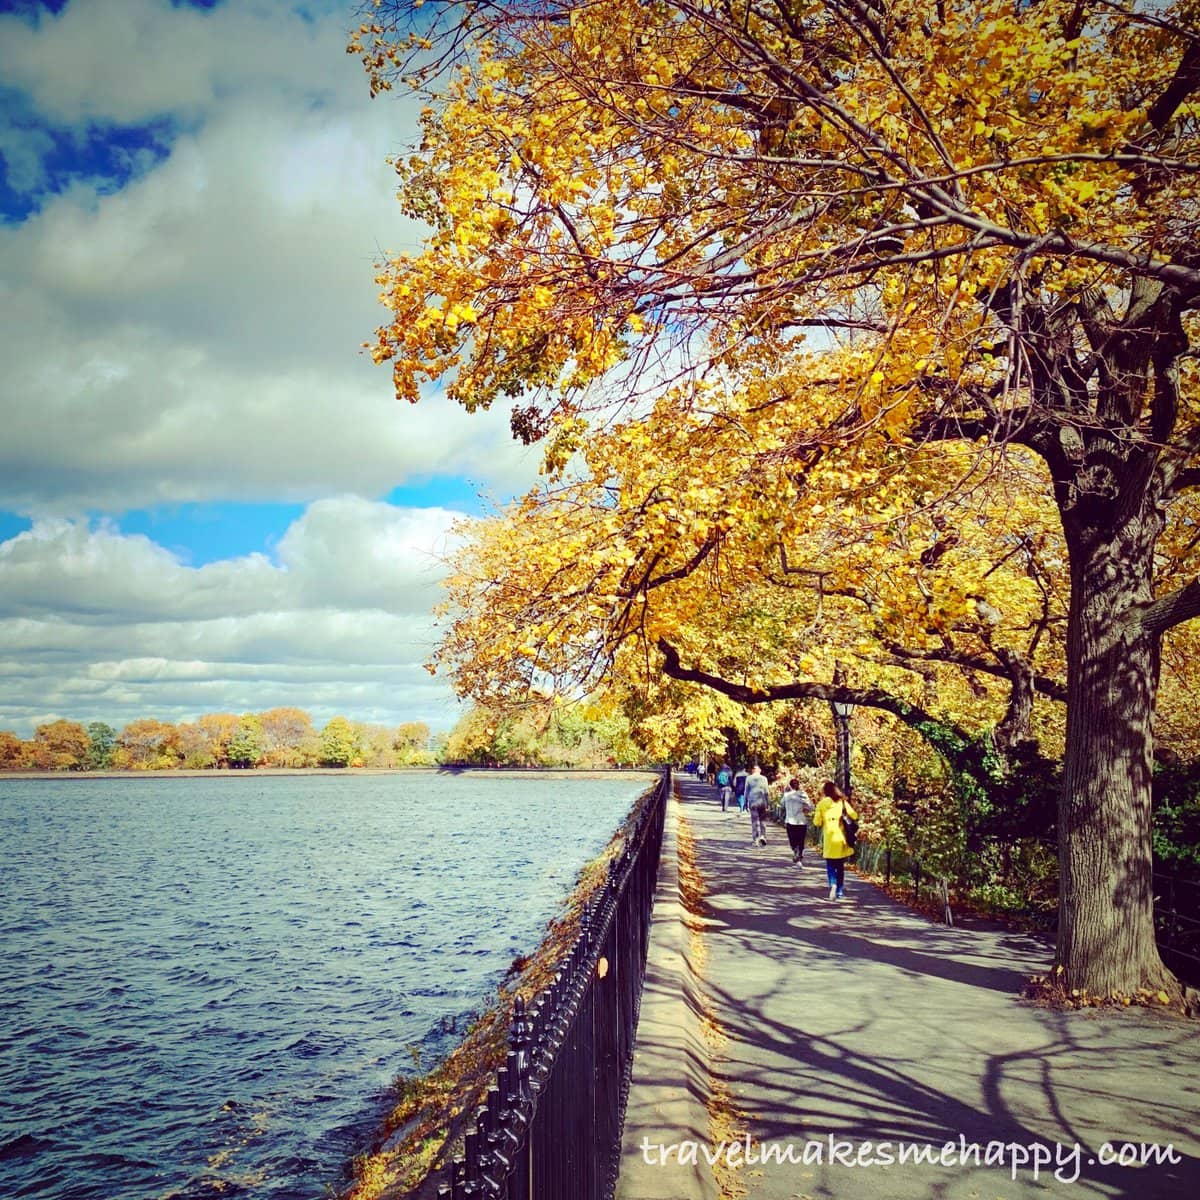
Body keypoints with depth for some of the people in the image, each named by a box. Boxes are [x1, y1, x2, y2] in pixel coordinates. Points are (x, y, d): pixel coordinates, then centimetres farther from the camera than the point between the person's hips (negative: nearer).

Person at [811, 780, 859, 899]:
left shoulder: (821, 804, -2)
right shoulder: (843, 802, -1)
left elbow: (817, 822, -3)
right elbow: (854, 816, -3)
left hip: (829, 839, -2)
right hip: (841, 838, 2)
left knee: (830, 866, 7)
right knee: (840, 866, 15)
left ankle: (833, 884, -20)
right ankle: (840, 892, 18)